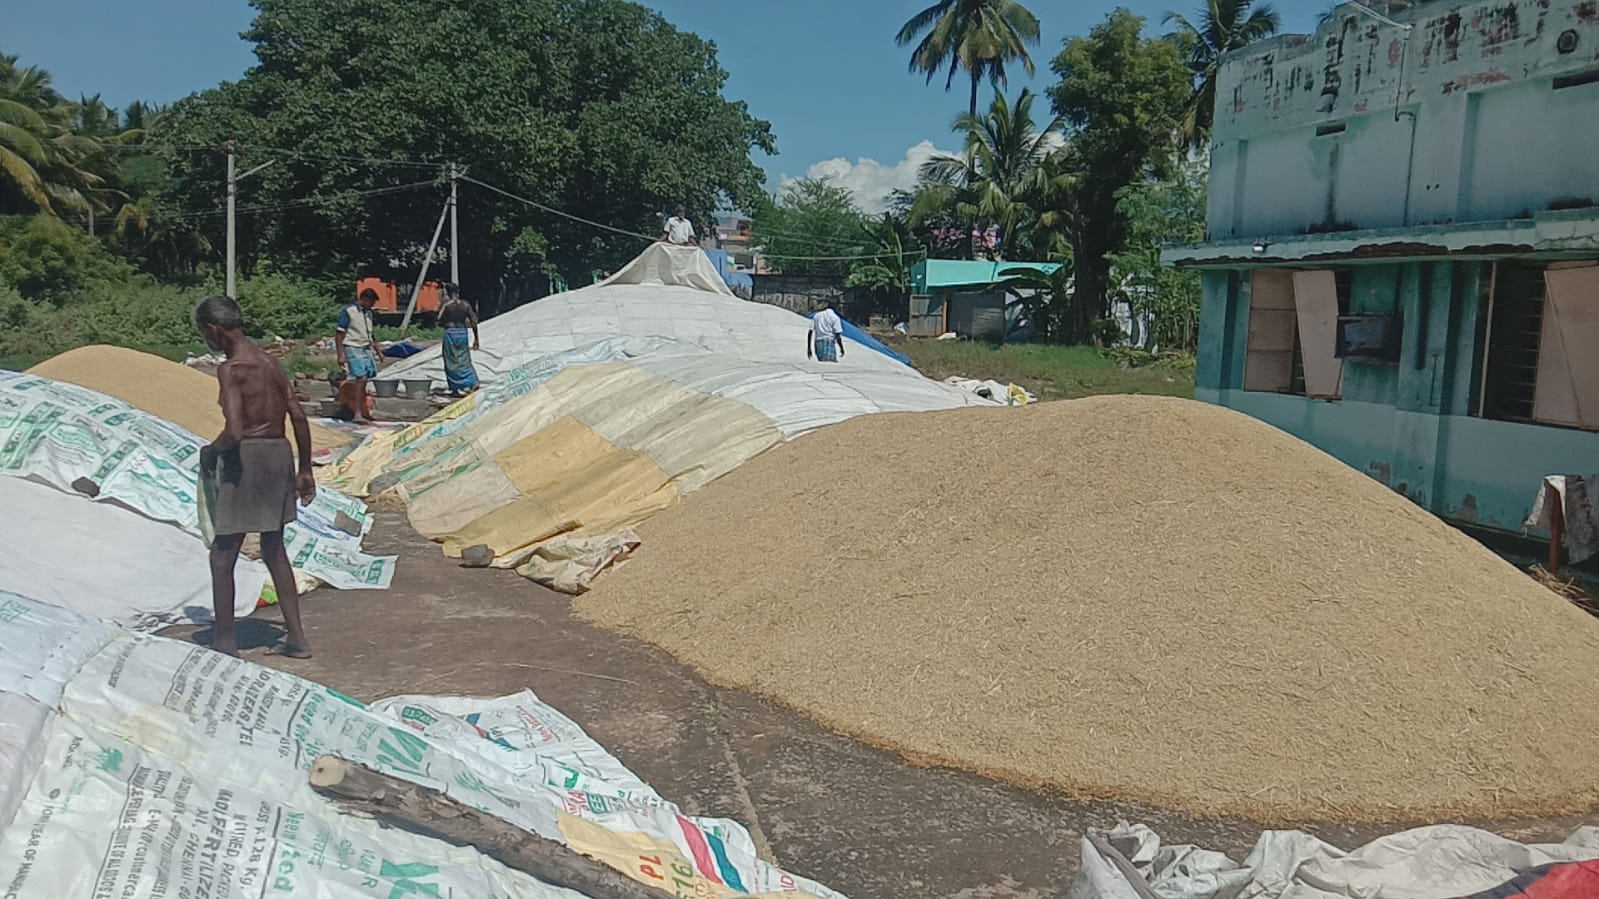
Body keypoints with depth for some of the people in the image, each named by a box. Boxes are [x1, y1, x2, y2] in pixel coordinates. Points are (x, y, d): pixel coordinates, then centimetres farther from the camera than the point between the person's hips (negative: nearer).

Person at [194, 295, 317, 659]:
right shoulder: (269, 361, 8)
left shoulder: (230, 369, -15)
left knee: (222, 556, 8)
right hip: (280, 455, 8)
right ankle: (297, 638, 22)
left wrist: (211, 450, -3)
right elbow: (299, 417, 8)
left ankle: (225, 641, 17)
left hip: (246, 460, -8)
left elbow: (234, 431, -25)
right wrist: (305, 469, 14)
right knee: (274, 550, 19)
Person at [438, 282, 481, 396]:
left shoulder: (446, 304, -7)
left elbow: (439, 320, -10)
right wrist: (476, 339, 7)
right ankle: (472, 383, 2)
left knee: (452, 362, 6)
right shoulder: (466, 304, 3)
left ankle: (456, 389, 8)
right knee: (464, 360, 14)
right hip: (462, 332, 3)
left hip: (450, 332, -3)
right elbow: (474, 322, 1)